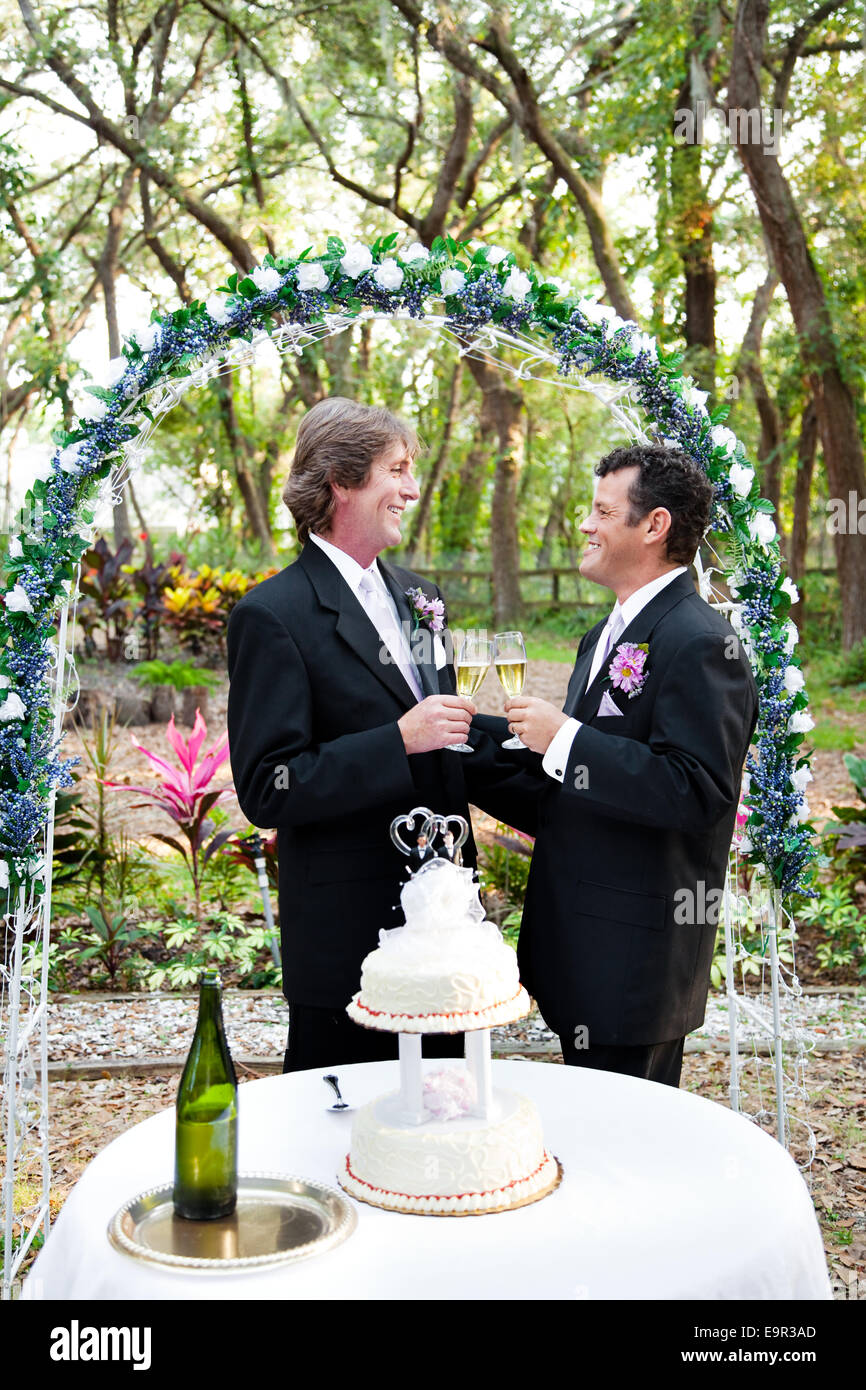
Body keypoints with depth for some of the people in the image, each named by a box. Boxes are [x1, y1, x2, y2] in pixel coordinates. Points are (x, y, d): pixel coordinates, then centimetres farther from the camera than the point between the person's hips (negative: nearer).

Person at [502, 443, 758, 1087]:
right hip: (581, 937, 10)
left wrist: (564, 738, -24)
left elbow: (698, 792, -26)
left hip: (636, 953, -10)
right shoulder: (607, 635, 15)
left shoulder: (700, 643, -17)